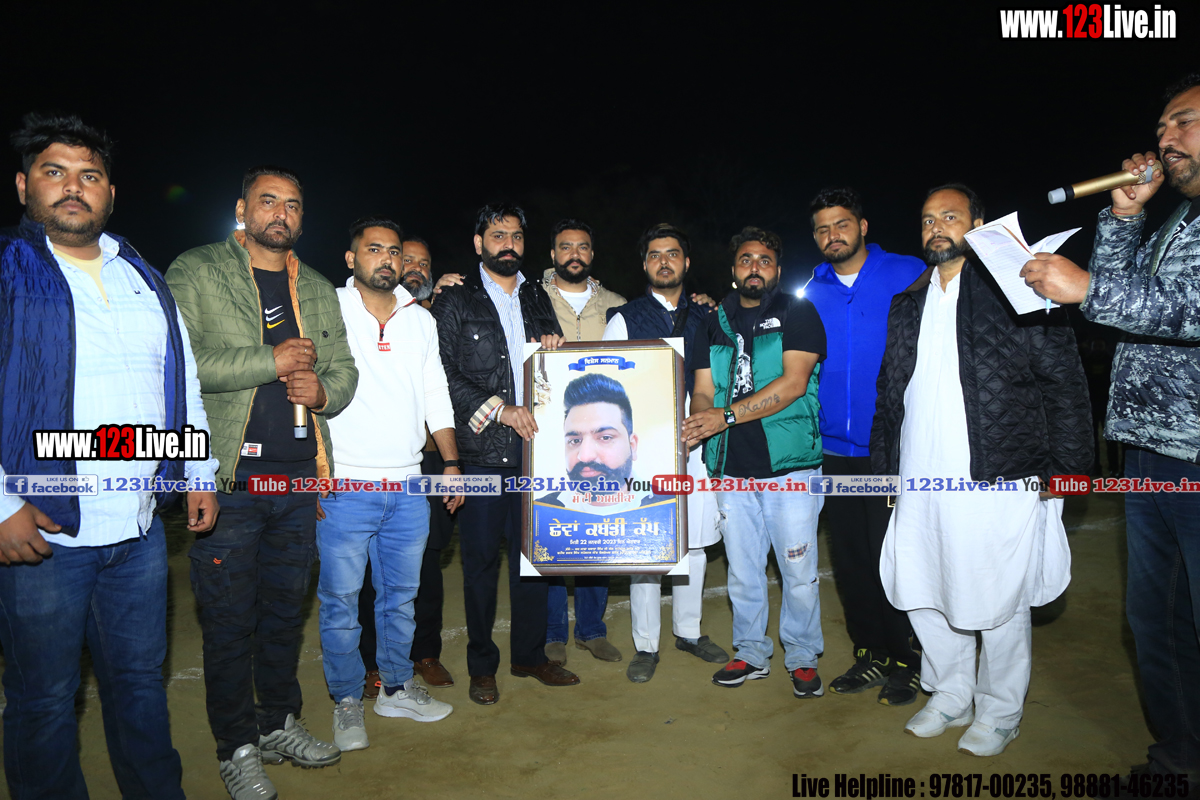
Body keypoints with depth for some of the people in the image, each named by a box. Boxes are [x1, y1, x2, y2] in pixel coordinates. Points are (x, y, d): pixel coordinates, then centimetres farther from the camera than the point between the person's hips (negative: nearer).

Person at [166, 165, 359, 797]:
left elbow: (345, 367, 17)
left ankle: (280, 723, 33)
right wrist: (271, 361, -14)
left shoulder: (318, 290, 16)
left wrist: (323, 389, -5)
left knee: (286, 608, 15)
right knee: (230, 619, 4)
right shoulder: (195, 273, -1)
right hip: (228, 477, -4)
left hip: (298, 474, 5)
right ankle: (238, 747, 22)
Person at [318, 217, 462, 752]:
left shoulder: (421, 320, 11)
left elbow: (436, 397, 16)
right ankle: (347, 701, 22)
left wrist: (451, 461, 10)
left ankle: (397, 687, 31)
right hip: (344, 488, -4)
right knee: (340, 599, 5)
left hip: (408, 488, 4)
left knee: (401, 595, 14)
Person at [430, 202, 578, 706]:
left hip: (533, 447, 4)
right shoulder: (455, 301, 2)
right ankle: (482, 665, 20)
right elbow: (445, 375, -7)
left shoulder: (537, 299, 16)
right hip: (481, 451, -4)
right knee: (481, 558, 5)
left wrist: (556, 349, -2)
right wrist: (499, 410, -15)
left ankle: (530, 655, 25)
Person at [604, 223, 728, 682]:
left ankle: (688, 632, 30)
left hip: (697, 443, 3)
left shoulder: (706, 317, 12)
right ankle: (646, 646, 15)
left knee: (695, 541, 11)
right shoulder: (624, 320, 3)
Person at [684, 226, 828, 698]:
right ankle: (751, 654, 29)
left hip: (790, 463, -3)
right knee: (742, 570, 12)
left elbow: (793, 382, -13)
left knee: (798, 570, 3)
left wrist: (727, 415, -18)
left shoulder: (797, 314, 1)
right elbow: (703, 392, 9)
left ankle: (802, 657, 24)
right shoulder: (716, 323, 13)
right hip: (732, 466, 4)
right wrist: (698, 424, -15)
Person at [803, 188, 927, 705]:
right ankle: (870, 655, 27)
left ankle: (906, 662, 20)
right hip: (835, 448, 4)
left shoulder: (909, 275, 0)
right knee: (849, 558, 11)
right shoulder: (813, 292, 11)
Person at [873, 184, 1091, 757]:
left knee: (998, 603, 8)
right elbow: (889, 394, 16)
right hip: (919, 484, 5)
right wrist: (884, 469, 11)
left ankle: (999, 713, 29)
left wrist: (1064, 470, -7)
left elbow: (1064, 382, -3)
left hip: (996, 483, -5)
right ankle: (950, 697, 34)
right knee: (924, 595, 12)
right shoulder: (906, 304, 14)